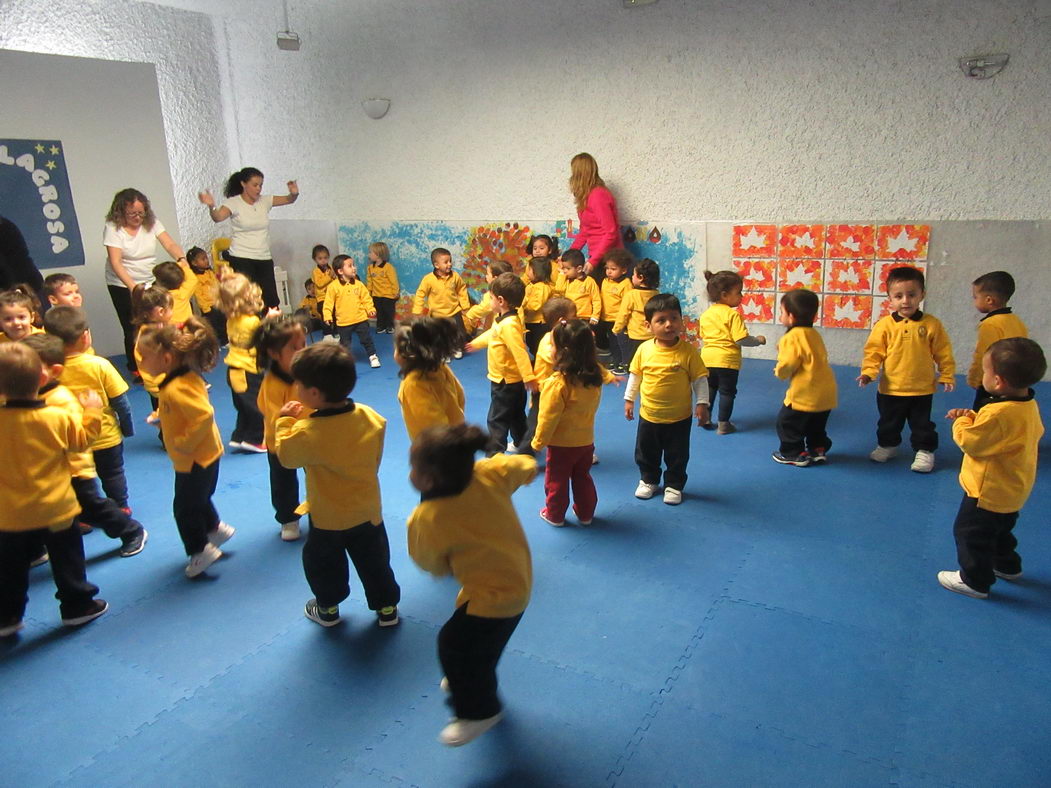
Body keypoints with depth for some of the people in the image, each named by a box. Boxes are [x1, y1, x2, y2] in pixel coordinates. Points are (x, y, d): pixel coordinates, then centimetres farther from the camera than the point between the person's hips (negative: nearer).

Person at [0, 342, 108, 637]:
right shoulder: (58, 418, -16)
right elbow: (82, 439, 0)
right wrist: (92, 411, 12)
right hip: (55, 509, -1)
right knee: (67, 560, 15)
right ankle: (77, 606, 25)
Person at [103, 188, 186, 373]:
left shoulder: (151, 223, -2)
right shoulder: (113, 228, -13)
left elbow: (170, 245, -12)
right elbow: (115, 262, -21)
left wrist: (181, 259, -35)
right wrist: (132, 286, -36)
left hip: (150, 281, 3)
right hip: (123, 285, -3)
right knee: (133, 329, -3)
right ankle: (136, 370, 11)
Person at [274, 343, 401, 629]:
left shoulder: (307, 433, -29)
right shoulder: (370, 417, -15)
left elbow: (285, 455, -8)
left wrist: (285, 420, 1)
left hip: (328, 517, -3)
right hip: (368, 509, 4)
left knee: (323, 563, 23)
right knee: (374, 561, 21)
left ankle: (328, 609, 41)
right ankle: (387, 607, 34)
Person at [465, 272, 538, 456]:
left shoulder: (508, 324, -28)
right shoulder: (502, 319, 4)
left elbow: (520, 352, -34)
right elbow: (492, 334, 24)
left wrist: (529, 377, -38)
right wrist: (475, 343, 39)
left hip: (505, 381, -10)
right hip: (512, 380, 10)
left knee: (497, 419, -1)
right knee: (516, 416, 24)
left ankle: (495, 453, 6)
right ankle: (522, 444, 40)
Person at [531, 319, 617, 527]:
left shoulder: (557, 383, -28)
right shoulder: (595, 376, -12)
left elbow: (548, 418, -21)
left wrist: (538, 442, -9)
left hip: (562, 444, -5)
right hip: (586, 440, 5)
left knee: (556, 480, 15)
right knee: (583, 478, 23)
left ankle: (555, 515, 31)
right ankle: (585, 514, 35)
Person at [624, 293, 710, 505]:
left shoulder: (688, 350, -14)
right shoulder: (644, 349, -8)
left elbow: (700, 379, -7)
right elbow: (635, 375, 5)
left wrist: (702, 403, -11)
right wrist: (629, 399, 10)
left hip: (679, 417, -2)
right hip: (648, 415, 2)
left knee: (677, 456, 13)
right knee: (646, 454, 18)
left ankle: (674, 486, 33)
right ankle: (648, 481, 40)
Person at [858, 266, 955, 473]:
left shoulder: (932, 324, -6)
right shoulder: (885, 325, -9)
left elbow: (943, 353, 1)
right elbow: (874, 351, -7)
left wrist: (947, 376, 2)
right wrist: (868, 372, -20)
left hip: (922, 390, -1)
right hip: (890, 389, 1)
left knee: (922, 424, 13)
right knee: (888, 423, 19)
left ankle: (924, 451, 30)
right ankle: (887, 445, 40)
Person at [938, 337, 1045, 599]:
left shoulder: (998, 414, -33)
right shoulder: (1029, 406, -2)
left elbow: (970, 442, -25)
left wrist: (962, 422, -8)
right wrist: (972, 417, -1)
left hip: (989, 492, -10)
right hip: (1013, 490, 10)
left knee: (970, 532, 6)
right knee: (999, 530, 30)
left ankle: (975, 581, 18)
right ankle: (1007, 566, 49)